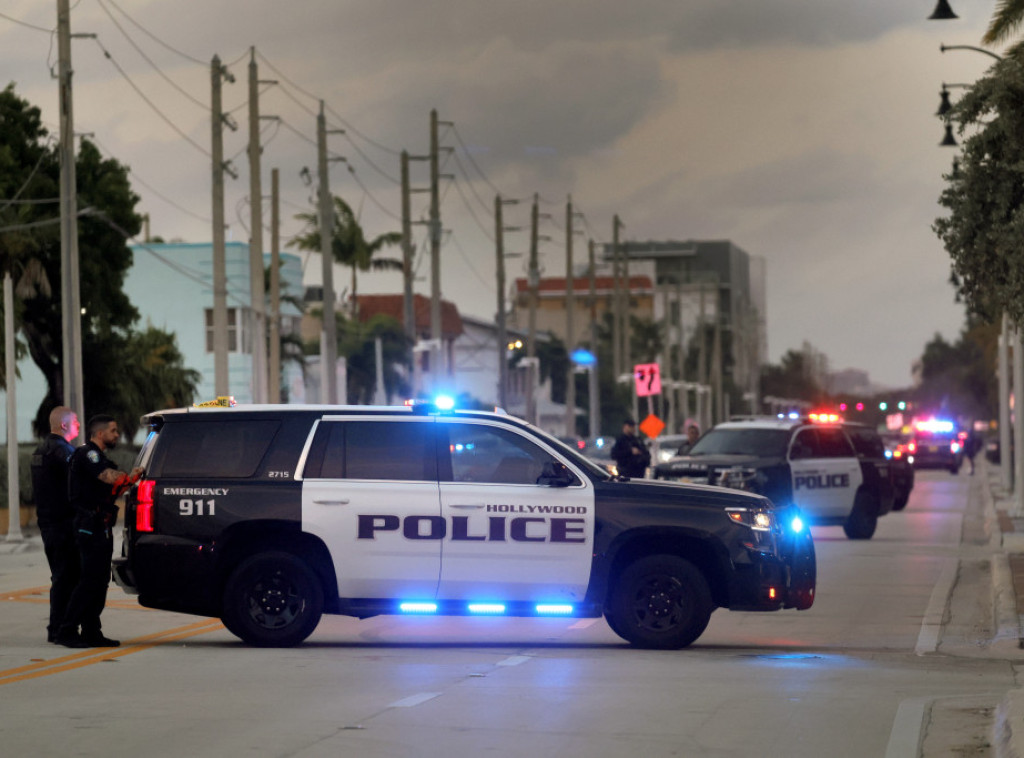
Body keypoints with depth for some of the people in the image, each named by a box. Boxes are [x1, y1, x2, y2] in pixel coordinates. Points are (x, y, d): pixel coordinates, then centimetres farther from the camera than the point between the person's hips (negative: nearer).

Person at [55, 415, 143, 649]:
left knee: (99, 581, 9)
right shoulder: (87, 454, -10)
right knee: (90, 580, -12)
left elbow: (110, 491, 21)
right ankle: (67, 631, -11)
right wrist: (132, 476, -7)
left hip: (101, 528, 10)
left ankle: (91, 633, 12)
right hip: (90, 526, -10)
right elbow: (109, 477, -24)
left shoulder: (98, 457, 23)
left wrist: (129, 480, 5)